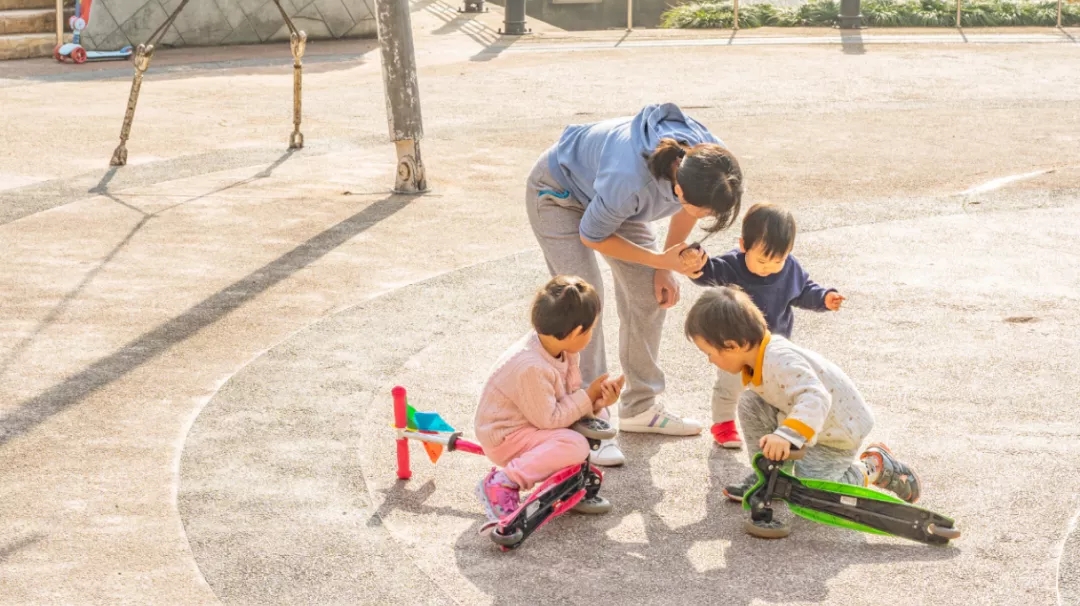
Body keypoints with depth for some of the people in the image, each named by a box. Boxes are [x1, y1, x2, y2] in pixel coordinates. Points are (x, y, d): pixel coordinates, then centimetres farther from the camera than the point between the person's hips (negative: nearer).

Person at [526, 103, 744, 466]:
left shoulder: (709, 161, -28)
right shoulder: (629, 180, -46)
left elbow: (687, 211, -3)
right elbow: (592, 236, -24)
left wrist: (666, 269, -4)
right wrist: (662, 261, -24)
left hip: (610, 190, 7)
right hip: (559, 192, -6)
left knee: (650, 297, 2)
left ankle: (640, 408, 17)